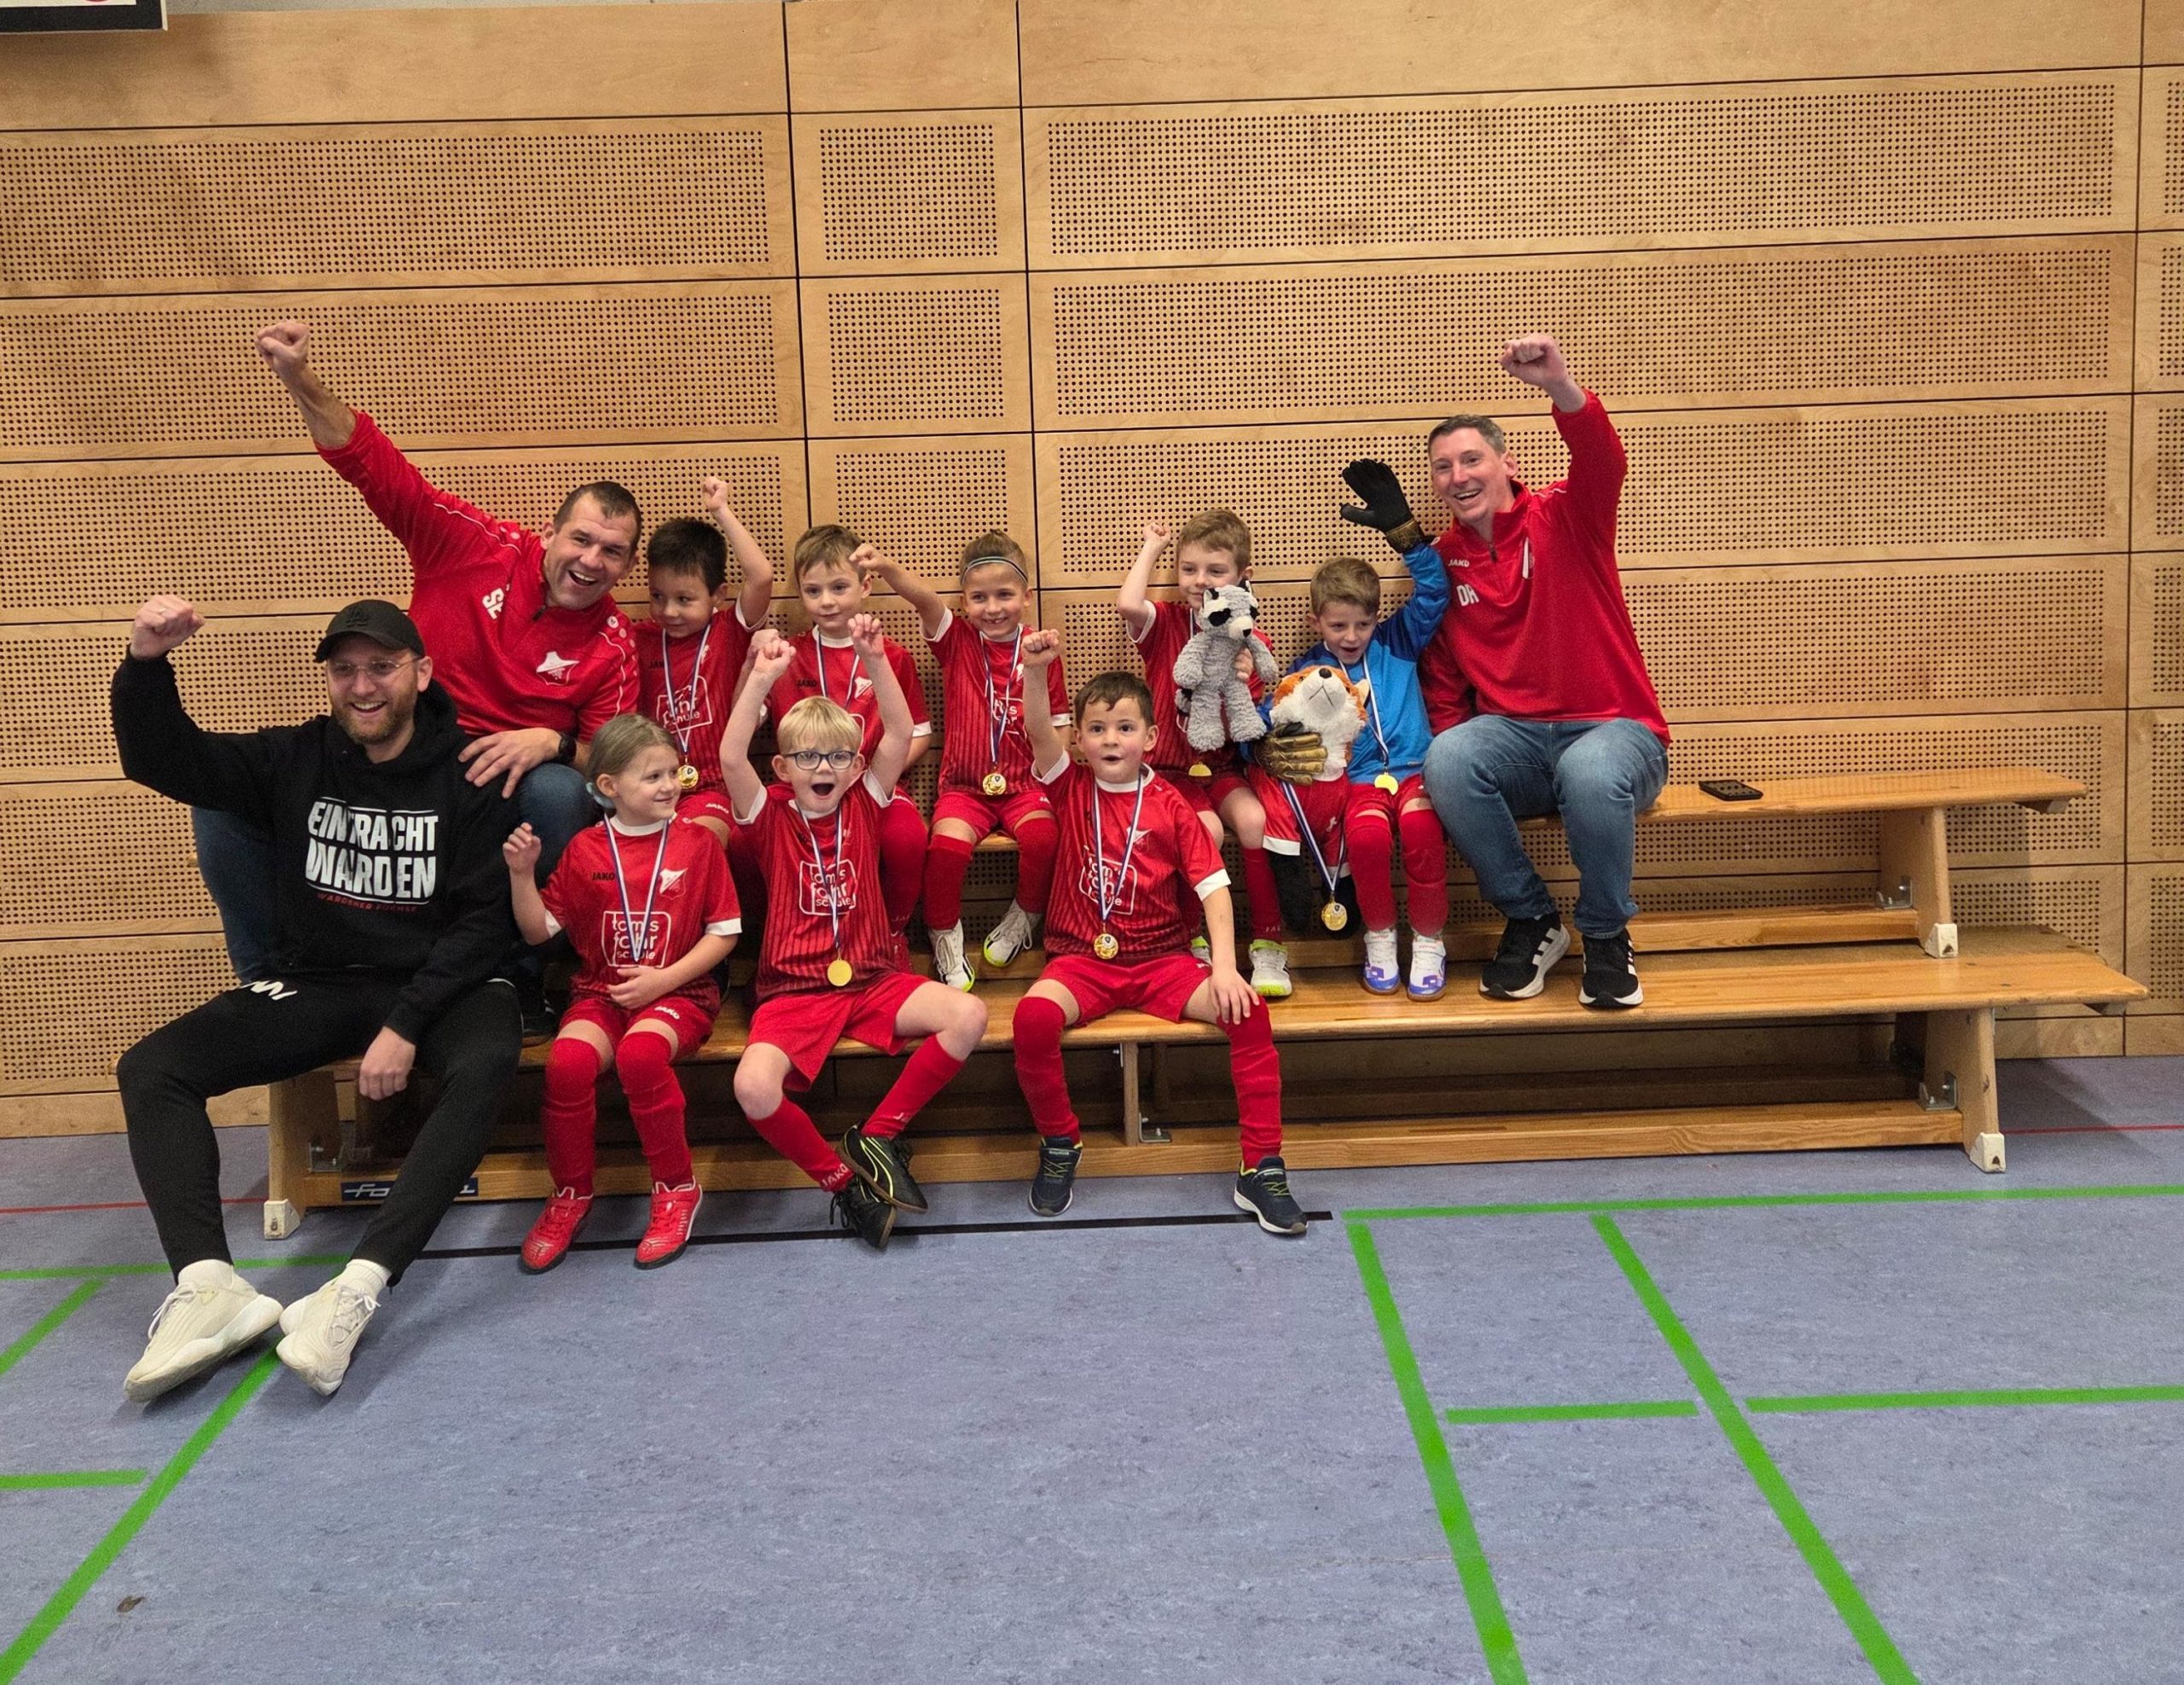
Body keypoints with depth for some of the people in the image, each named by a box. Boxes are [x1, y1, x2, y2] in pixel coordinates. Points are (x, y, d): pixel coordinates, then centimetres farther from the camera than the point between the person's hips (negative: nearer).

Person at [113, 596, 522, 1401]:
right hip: (316, 985, 4)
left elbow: (487, 916, -11)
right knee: (150, 1068, -15)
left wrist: (407, 1023, -21)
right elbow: (159, 760, -1)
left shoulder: (466, 777, -7)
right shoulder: (294, 761, 3)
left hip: (437, 983, -3)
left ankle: (361, 1285, -43)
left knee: (486, 1061, -38)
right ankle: (209, 1286, -27)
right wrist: (146, 663, -21)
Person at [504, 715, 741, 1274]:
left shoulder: (696, 843, 2)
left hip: (678, 992, -2)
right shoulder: (585, 850, 6)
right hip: (602, 991, 2)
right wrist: (522, 874, -6)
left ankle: (676, 1190, -13)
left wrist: (664, 979, -10)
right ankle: (571, 1195, -4)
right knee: (568, 1060, -29)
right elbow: (540, 930, 11)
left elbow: (724, 932, 1)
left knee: (640, 1052, -35)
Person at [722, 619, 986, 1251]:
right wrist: (762, 678, -25)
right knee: (754, 1086, -31)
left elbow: (899, 736, -7)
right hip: (794, 991, -2)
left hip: (874, 979, 3)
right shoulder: (770, 818, 1)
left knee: (969, 1015, -23)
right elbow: (730, 757, -17)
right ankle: (841, 1180, -4)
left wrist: (875, 659, -18)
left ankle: (879, 1134, -6)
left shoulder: (863, 807, 6)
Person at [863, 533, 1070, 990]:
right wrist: (887, 568, -34)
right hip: (964, 785, 0)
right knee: (948, 841, -28)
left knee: (1041, 835, -29)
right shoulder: (956, 640, 4)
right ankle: (945, 936, -3)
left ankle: (1024, 918, 1)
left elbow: (1058, 726, 9)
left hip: (1024, 784, 0)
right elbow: (924, 598, -16)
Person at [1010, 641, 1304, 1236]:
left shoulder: (1170, 806, 2)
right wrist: (1035, 671, -35)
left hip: (1162, 959, 0)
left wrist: (1224, 967, -17)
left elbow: (1213, 886, -4)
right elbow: (1040, 734, -16)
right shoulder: (1072, 788, 4)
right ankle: (1059, 1144, -5)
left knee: (1248, 1012, -24)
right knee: (1034, 1015, -32)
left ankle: (1262, 1167, -13)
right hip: (1083, 959, 0)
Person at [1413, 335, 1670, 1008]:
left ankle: (1607, 935, -11)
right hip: (1513, 736, 4)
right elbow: (1442, 677, 16)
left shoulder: (1564, 518, 0)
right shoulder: (1441, 562, 11)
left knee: (1590, 772, -40)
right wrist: (1454, 740, -4)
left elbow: (1604, 462, -24)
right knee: (1446, 761, -31)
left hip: (1613, 730, -3)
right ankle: (1531, 921, -10)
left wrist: (1559, 386, -43)